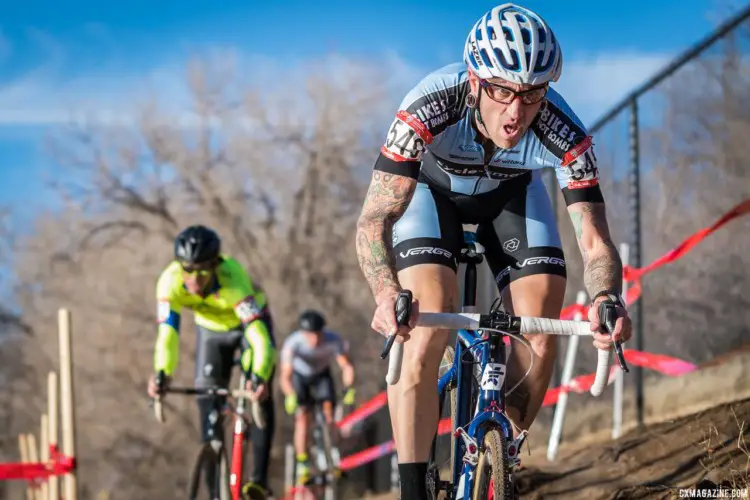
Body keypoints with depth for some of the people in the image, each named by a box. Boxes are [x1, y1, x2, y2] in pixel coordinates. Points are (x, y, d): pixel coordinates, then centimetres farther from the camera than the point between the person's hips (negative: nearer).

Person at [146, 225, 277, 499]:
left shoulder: (233, 279, -42)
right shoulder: (170, 281, -33)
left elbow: (259, 335, -49)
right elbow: (167, 333, -37)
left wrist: (260, 377, -64)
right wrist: (161, 373, -55)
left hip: (248, 323, -3)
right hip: (211, 330, 3)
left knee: (260, 395, -20)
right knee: (208, 403, -4)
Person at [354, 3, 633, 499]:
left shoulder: (564, 135, -35)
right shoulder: (428, 109, -41)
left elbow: (595, 242, -33)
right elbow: (374, 219, -39)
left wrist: (607, 299, -56)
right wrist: (386, 292, -59)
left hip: (511, 194, 2)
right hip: (431, 188, -2)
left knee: (540, 342, -13)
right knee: (425, 335, -23)